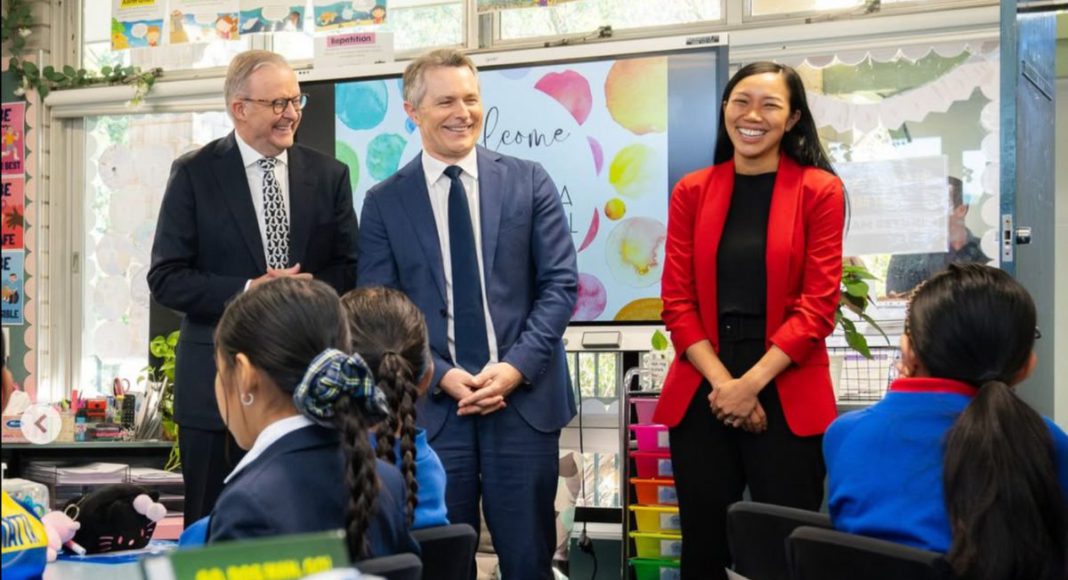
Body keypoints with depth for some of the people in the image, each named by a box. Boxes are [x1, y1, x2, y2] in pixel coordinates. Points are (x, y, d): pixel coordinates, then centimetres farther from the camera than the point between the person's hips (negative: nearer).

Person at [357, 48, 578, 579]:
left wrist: (517, 366, -12)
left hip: (524, 398, 0)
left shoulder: (529, 182, 5)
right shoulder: (384, 203, 5)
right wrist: (441, 376, -11)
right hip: (432, 405, 0)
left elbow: (560, 284, 1)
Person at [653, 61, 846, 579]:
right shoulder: (692, 192, 8)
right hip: (700, 395, 3)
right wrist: (722, 383, -10)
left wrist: (751, 383, -13)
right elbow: (677, 301, 3)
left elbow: (818, 304, -6)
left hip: (787, 396, -2)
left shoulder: (820, 191, 0)